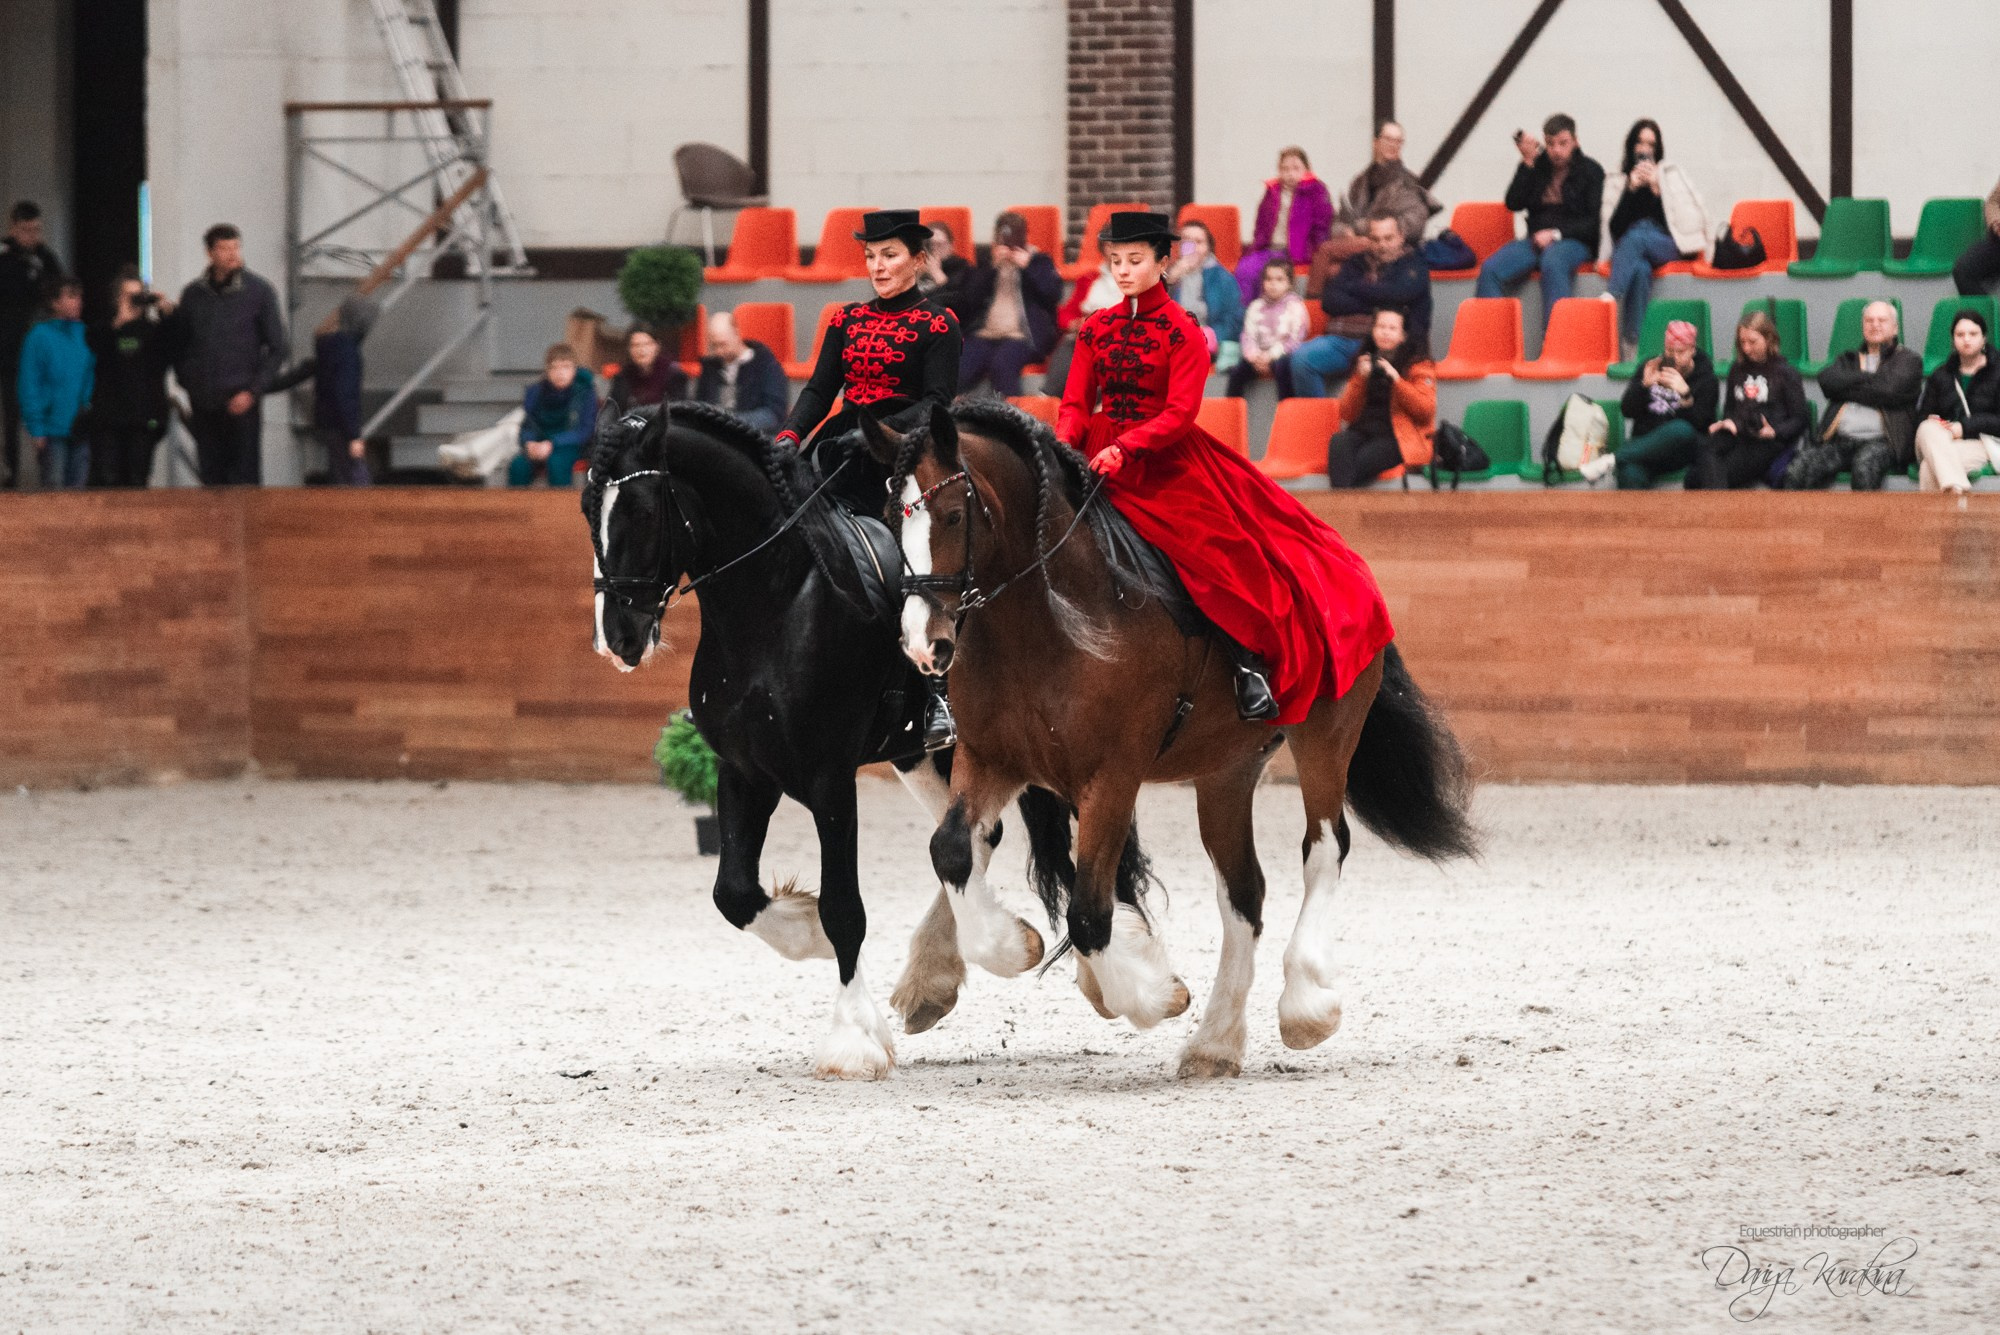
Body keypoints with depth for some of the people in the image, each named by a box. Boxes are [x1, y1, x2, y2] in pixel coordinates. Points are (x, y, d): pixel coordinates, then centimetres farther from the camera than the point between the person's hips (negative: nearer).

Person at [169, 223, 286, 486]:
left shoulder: (259, 292, 1)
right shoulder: (193, 295, 9)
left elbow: (277, 349, 1)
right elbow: (178, 345, 17)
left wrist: (253, 391, -8)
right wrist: (188, 382, 4)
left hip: (242, 403, -3)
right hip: (204, 403, 3)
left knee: (245, 475, -7)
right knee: (211, 477, 3)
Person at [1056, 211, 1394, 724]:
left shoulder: (1182, 331, -3)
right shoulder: (1096, 329, 10)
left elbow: (1180, 412, -12)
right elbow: (1076, 403, 8)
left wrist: (1125, 447, -26)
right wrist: (1063, 445, -14)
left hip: (1167, 458, -4)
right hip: (1103, 456, 4)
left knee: (1226, 546, -18)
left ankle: (1253, 662, -11)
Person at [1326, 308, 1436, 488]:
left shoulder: (1417, 365, 7)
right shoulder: (1366, 362, 19)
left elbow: (1426, 411, -7)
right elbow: (1347, 414, 13)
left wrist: (1396, 379, -14)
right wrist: (1361, 379, -2)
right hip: (1364, 430, 4)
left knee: (1360, 463, -34)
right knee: (1338, 443, -32)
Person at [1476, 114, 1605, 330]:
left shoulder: (1590, 171, 8)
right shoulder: (1538, 166, 17)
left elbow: (1593, 221, 0)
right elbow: (1514, 204, 6)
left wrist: (1557, 234, -13)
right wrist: (1527, 163, 0)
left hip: (1573, 241, -4)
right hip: (1537, 239, 4)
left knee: (1552, 262, -41)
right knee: (1491, 268, -25)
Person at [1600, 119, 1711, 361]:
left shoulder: (1671, 175, 16)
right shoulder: (1616, 182, 17)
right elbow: (1612, 228, 5)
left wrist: (1656, 188, -5)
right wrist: (1631, 189, -4)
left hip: (1668, 245, 0)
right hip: (1630, 250, 0)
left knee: (1637, 236, -36)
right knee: (1640, 269, -38)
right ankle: (1632, 346, -48)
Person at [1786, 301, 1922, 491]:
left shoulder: (1908, 360, 15)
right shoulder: (1848, 359, 27)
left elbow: (1890, 390, -5)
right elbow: (1827, 381, 6)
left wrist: (1847, 388, 5)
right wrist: (1870, 377, 1)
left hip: (1879, 440, -4)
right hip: (1839, 439, 4)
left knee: (1864, 468, -39)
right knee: (1797, 471, -24)